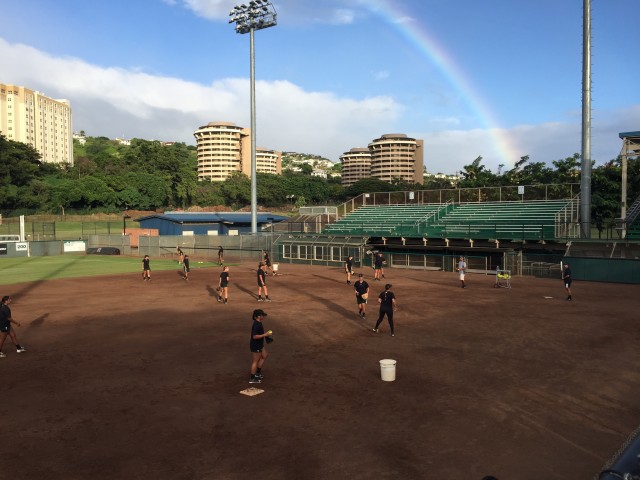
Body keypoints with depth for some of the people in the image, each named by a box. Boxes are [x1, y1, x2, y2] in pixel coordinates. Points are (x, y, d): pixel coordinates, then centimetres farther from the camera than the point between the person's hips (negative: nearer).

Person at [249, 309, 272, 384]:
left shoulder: (259, 323, 5)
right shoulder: (256, 325, -26)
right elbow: (255, 336, -31)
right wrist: (265, 335, -27)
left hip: (259, 345, 10)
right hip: (255, 346, -10)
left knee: (264, 356, 21)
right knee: (255, 361, 2)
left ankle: (258, 372, 31)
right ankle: (252, 379, 15)